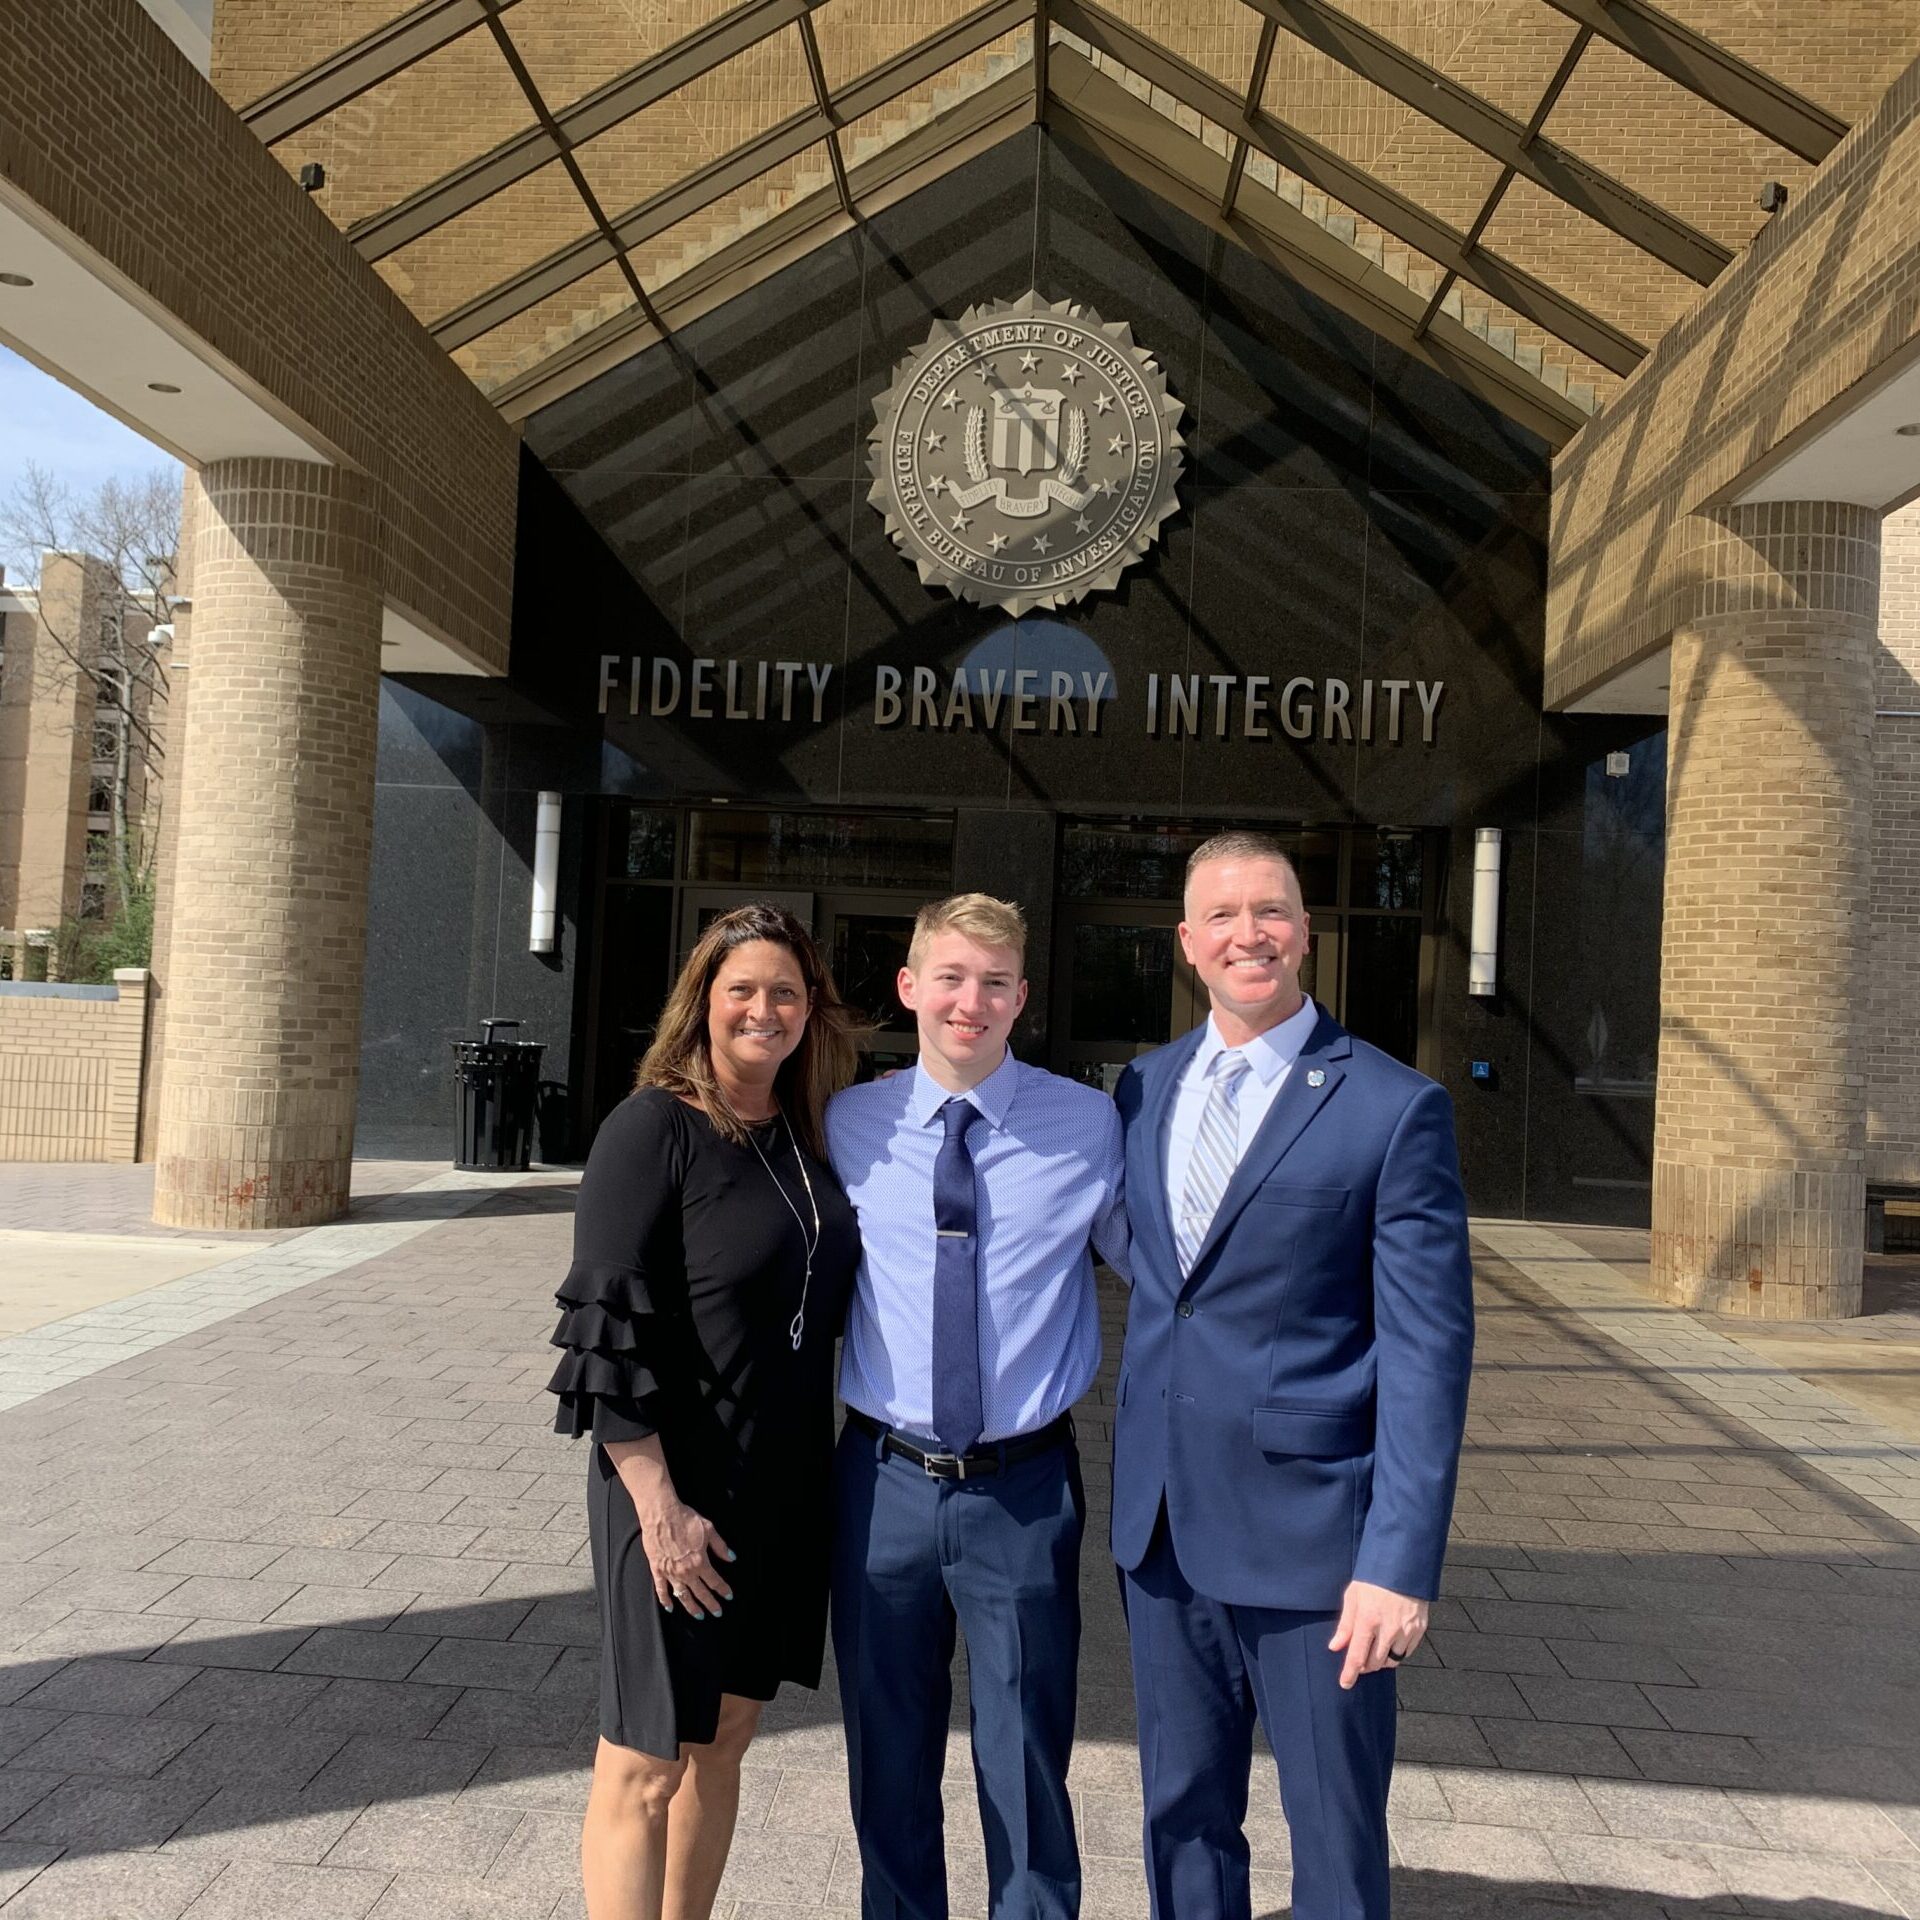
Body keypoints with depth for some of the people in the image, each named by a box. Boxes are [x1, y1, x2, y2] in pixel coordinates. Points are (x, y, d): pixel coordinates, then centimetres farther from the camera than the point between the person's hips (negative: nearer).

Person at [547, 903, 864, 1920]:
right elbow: (608, 1334, -16)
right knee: (646, 1766, 5)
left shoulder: (809, 1139, 6)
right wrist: (659, 1505, -19)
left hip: (785, 1486, 7)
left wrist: (819, 1471, 8)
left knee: (722, 1738, 19)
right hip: (680, 1491, -6)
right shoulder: (653, 1129, -13)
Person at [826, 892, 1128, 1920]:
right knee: (888, 1766, 19)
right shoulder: (849, 1125, 0)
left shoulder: (1088, 1123, -5)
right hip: (883, 1480, 2)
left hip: (1024, 1489, -2)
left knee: (1026, 1771, 13)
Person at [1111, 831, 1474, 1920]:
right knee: (1184, 1821, 19)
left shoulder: (1395, 1109, -10)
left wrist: (1403, 1561, -16)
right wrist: (1136, 1490, 11)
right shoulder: (1146, 1090, 7)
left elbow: (1428, 1349, -12)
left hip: (1310, 1537, -5)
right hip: (1162, 1528, 5)